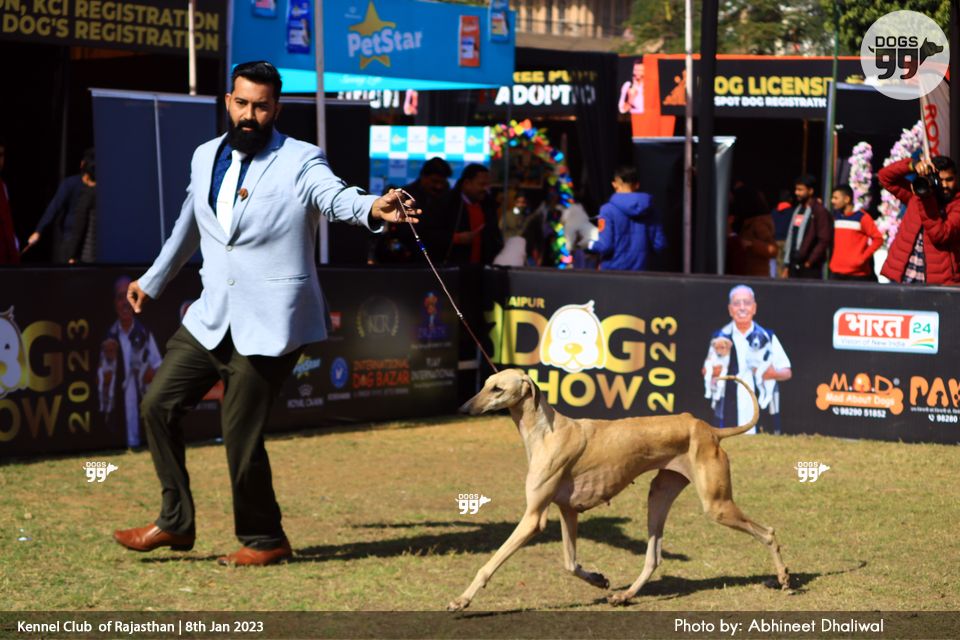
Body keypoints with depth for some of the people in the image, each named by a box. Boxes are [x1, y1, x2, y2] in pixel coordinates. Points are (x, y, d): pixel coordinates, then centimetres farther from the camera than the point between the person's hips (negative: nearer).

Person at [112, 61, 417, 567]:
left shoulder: (300, 161, -8)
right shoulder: (206, 157, 9)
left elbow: (335, 196, -29)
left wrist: (372, 208, -52)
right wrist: (153, 280, 38)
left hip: (267, 324, -6)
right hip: (211, 316, 7)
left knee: (240, 435, -5)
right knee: (158, 405, 7)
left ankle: (264, 540, 14)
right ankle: (175, 522, 21)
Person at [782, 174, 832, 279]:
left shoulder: (819, 212, -7)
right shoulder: (798, 210, 18)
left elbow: (824, 240, -13)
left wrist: (810, 261, -13)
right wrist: (787, 265, 16)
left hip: (810, 267, -8)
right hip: (794, 265, 8)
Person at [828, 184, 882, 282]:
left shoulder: (862, 217, -7)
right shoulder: (836, 216, 12)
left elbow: (878, 239, -9)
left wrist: (863, 257, -14)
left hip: (857, 274, -6)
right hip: (836, 272, 6)